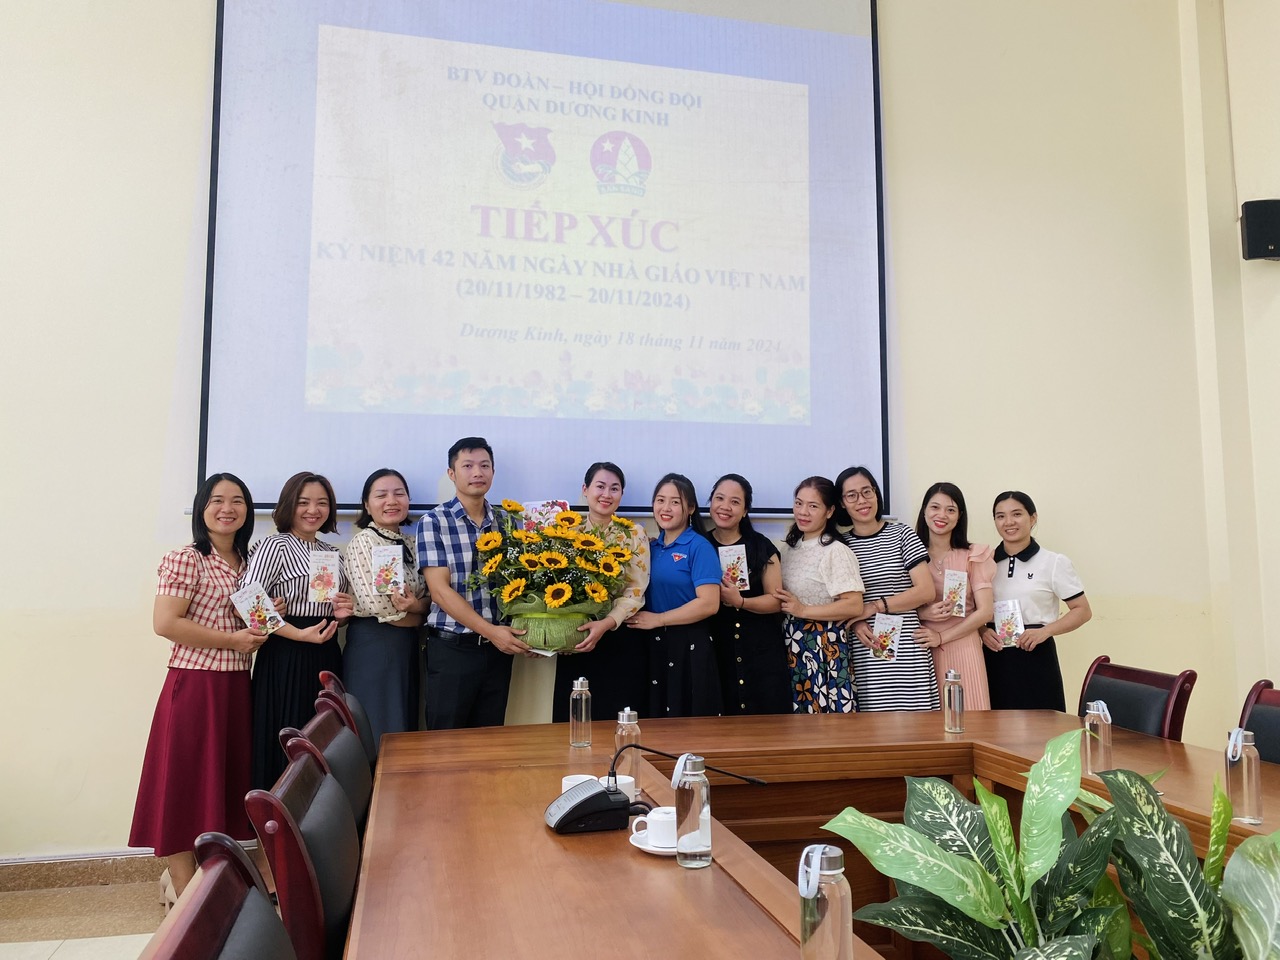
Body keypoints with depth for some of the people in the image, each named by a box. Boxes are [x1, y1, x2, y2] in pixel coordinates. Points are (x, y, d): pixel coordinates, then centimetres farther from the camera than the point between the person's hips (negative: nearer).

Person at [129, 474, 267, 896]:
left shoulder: (247, 561, 12)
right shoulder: (185, 560, -10)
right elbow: (165, 623, -17)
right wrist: (231, 640, -15)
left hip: (236, 685, 7)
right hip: (193, 684, -7)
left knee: (227, 783, 14)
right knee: (185, 789, 1)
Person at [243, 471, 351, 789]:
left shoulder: (333, 553, 15)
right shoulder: (275, 546, -6)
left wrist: (341, 614, 3)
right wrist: (301, 635, -19)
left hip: (327, 656, 6)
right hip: (286, 658, -6)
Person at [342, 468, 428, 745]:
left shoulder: (412, 545, 10)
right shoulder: (362, 542, -10)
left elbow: (428, 599, 8)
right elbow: (376, 605, -19)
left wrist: (415, 605, -13)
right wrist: (416, 615, -5)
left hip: (408, 646, 7)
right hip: (372, 646, -7)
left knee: (404, 730, 13)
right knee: (376, 734, 0)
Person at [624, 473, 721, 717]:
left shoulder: (699, 547, -9)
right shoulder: (651, 547, 10)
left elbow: (709, 604, -18)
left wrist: (657, 619, -14)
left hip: (688, 647, -6)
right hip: (653, 645, 6)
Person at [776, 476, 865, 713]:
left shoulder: (835, 551, -12)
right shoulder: (791, 547, 11)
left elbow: (854, 606, -18)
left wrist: (803, 610, -18)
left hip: (823, 646, -7)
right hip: (791, 644, 7)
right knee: (797, 716, 12)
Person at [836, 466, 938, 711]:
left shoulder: (901, 534, 4)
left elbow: (926, 590, -2)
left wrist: (875, 606, -9)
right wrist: (855, 622, -9)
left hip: (906, 650, -1)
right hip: (863, 652, 1)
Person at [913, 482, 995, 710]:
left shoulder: (973, 555, 3)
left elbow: (985, 611, -2)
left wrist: (941, 637, -8)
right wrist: (922, 614, -13)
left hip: (962, 649, -1)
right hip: (921, 651, 1)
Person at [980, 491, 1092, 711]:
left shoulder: (1054, 563, -1)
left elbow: (1082, 610, 0)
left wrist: (1044, 631, -14)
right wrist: (982, 630, -5)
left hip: (1035, 657, -2)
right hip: (994, 658, 3)